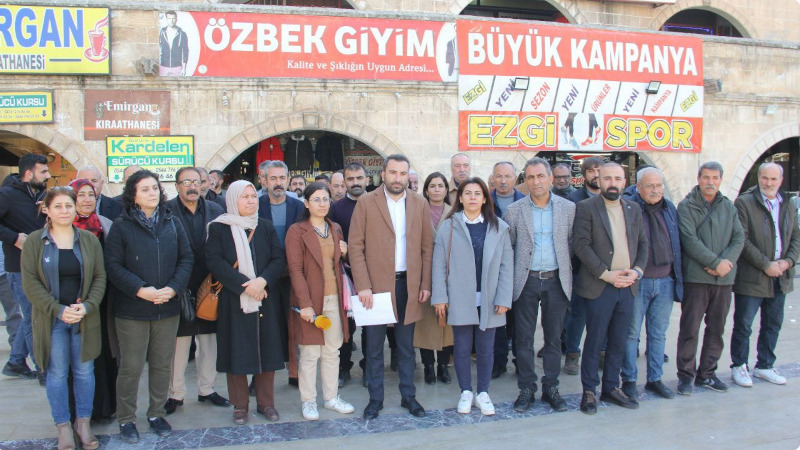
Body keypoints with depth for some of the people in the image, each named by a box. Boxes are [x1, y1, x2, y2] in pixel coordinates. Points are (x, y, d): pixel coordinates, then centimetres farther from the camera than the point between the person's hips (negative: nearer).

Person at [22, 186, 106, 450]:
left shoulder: (89, 240, 3)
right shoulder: (34, 242, -1)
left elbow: (100, 277, 2)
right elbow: (30, 282, -6)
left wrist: (87, 306, -13)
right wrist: (58, 310, -16)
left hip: (84, 318, 1)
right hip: (51, 320, -1)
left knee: (84, 371, 8)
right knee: (57, 374, 6)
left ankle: (84, 423, 23)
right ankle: (63, 428, 19)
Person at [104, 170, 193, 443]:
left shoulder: (173, 223, 6)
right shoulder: (121, 226, -4)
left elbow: (186, 258, 5)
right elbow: (113, 265, -9)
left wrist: (173, 288, -10)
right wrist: (140, 290, -19)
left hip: (167, 307, 3)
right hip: (132, 309, -3)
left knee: (163, 364, 12)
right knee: (131, 367, 4)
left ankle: (156, 413, 29)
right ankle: (126, 419, 21)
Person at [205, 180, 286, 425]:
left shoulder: (266, 226, 9)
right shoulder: (218, 228, 1)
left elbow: (279, 259, 2)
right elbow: (214, 261, -10)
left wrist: (262, 281, -16)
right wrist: (244, 284, -17)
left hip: (264, 299, 3)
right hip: (233, 301, -2)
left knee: (266, 349, 5)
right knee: (237, 351, 3)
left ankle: (266, 402, 18)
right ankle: (240, 406, 16)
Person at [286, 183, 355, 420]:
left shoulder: (336, 229, 12)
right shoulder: (296, 231, -6)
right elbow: (295, 269, -12)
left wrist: (345, 253, 0)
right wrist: (304, 304, -19)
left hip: (334, 299, 5)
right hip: (310, 300, -5)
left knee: (332, 351, 11)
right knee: (310, 353, 0)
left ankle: (331, 397, 23)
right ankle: (308, 401, 13)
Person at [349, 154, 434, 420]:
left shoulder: (420, 204, 6)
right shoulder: (366, 203, -2)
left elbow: (427, 247, 7)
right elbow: (356, 246, -5)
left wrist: (425, 284, 0)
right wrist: (363, 286, -12)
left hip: (408, 285, 2)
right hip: (376, 285, -2)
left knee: (406, 346, 12)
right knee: (374, 347, 7)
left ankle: (408, 396, 25)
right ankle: (375, 399, 20)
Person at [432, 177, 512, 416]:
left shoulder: (499, 227, 2)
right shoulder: (449, 226, 0)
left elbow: (506, 265, 0)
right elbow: (439, 264, -1)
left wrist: (503, 298, -6)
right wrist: (440, 297, -7)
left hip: (489, 301, 1)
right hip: (460, 299, -1)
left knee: (485, 349, 10)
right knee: (462, 348, 8)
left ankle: (483, 393, 26)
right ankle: (466, 392, 24)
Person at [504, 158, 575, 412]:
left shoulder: (568, 208, 3)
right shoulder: (514, 211, 0)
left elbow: (572, 244, 8)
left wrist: (567, 272, 5)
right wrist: (511, 278, 2)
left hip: (556, 281, 1)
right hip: (526, 281, -1)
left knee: (554, 337, 9)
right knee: (524, 338, 4)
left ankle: (551, 388, 21)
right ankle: (526, 390, 15)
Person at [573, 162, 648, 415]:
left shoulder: (633, 209, 12)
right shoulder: (586, 208, -4)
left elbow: (643, 243, 13)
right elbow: (581, 245, -11)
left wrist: (637, 270, -4)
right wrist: (606, 274, -15)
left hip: (627, 286, 5)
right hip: (599, 286, -5)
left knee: (618, 342, 12)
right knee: (594, 341, 1)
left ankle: (611, 388, 24)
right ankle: (589, 391, 13)